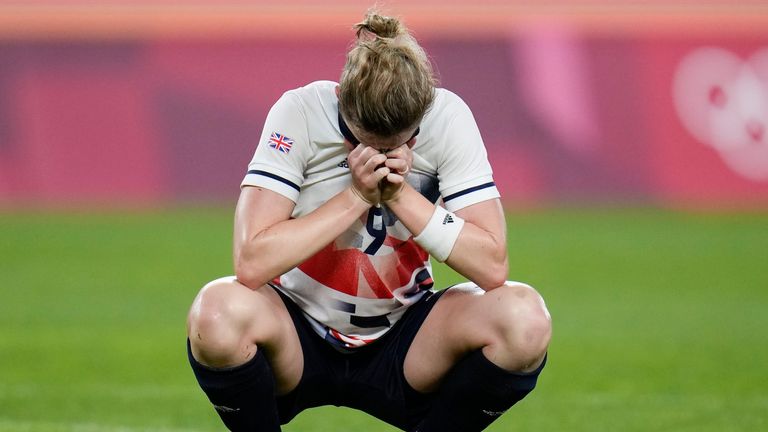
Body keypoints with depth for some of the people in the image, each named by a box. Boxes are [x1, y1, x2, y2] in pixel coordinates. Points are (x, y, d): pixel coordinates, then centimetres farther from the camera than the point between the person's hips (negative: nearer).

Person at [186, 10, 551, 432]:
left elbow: (492, 267, -18)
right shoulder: (300, 112, -18)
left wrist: (400, 194, -26)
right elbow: (251, 263, -28)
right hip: (300, 337, -2)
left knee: (524, 317, -27)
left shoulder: (448, 118, -13)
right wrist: (356, 196, -28)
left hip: (401, 339, 2)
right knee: (218, 312, -35)